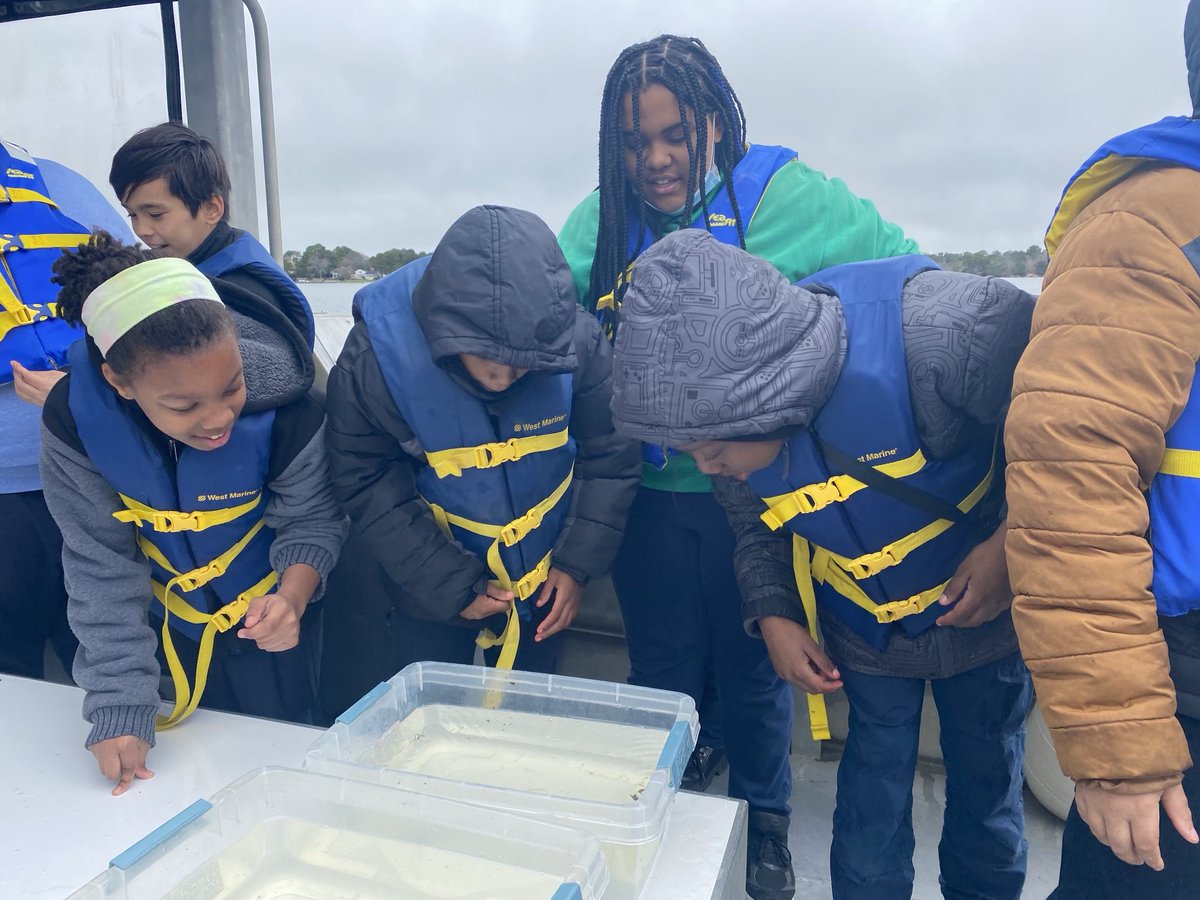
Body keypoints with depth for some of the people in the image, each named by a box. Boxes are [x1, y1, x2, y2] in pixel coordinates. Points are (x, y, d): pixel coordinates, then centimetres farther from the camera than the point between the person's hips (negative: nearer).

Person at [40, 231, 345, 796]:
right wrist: (120, 708, -20)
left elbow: (311, 520, -18)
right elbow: (101, 564, -19)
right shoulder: (72, 420, -27)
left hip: (269, 619, -1)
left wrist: (292, 598, -38)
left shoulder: (285, 410, -34)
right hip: (173, 621, 2)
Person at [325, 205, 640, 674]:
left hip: (542, 577, 2)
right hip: (430, 589, -1)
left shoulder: (580, 342, -23)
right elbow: (367, 487, -17)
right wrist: (453, 585, -17)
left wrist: (579, 562, -10)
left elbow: (609, 457, -9)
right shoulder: (375, 354, -27)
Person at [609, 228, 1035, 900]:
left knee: (987, 798, 20)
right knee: (871, 819, 14)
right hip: (867, 636, 2)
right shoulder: (727, 418, -19)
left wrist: (1016, 543, -23)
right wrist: (773, 617, -11)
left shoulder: (937, 328, -38)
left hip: (984, 612, -2)